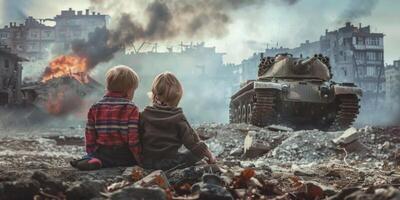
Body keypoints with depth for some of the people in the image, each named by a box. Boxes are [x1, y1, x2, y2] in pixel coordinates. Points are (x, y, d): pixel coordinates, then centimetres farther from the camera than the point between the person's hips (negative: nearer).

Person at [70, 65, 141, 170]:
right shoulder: (131, 109, -10)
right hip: (125, 157, -5)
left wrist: (92, 154, 17)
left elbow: (90, 137, 4)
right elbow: (133, 139, -13)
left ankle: (92, 161, -6)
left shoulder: (95, 108, 3)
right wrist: (139, 160, -2)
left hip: (101, 153, 5)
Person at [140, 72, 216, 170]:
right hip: (169, 163, -4)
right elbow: (191, 141, -5)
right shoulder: (178, 118, -8)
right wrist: (210, 155, 7)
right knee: (199, 152, 8)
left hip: (146, 163, 4)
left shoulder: (144, 115, -1)